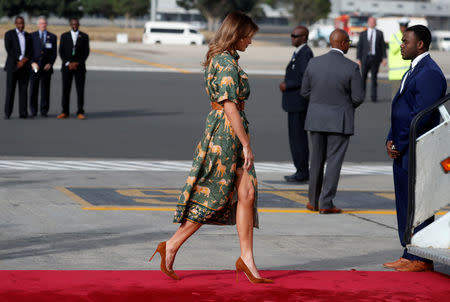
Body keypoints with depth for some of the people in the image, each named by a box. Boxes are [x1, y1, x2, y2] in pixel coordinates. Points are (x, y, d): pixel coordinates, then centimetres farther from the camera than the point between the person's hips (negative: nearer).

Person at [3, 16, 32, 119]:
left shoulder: (28, 36, 16)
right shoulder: (9, 34, 3)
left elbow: (30, 51, 10)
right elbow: (9, 49, -6)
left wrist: (24, 60, -7)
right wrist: (19, 60, -11)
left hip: (25, 66, 3)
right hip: (12, 65, -3)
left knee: (23, 89, -1)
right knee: (10, 88, -4)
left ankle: (23, 112, -1)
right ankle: (7, 113, -1)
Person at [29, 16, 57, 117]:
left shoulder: (52, 37, 10)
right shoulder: (32, 36, 7)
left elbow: (54, 53, 7)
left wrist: (50, 63, -7)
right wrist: (33, 63, -11)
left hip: (46, 67, 0)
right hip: (34, 67, 0)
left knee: (45, 90, 0)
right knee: (33, 89, 0)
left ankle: (44, 111, 5)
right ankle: (33, 110, 10)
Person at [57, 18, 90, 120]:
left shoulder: (84, 36, 6)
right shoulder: (64, 36, 7)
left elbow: (86, 52, 1)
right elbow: (61, 52, 3)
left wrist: (77, 63, -9)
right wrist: (68, 63, -9)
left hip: (79, 66, -1)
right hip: (66, 66, 1)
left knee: (80, 90, -4)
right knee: (65, 90, 0)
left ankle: (80, 112, -2)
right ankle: (65, 112, 6)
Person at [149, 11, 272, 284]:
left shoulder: (219, 58, 15)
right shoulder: (227, 63, -16)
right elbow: (230, 107, -21)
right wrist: (246, 144, -19)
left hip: (230, 135, 10)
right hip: (227, 133, -10)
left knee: (247, 193, 4)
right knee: (212, 199, -4)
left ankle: (247, 259, 3)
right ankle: (171, 247, 5)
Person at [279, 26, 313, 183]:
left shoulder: (305, 53, -16)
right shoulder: (300, 52, 16)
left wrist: (288, 85, -18)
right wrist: (286, 84, 13)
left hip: (299, 102, -11)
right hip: (295, 103, 11)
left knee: (298, 137, -7)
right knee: (297, 136, 12)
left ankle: (302, 173, -3)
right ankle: (302, 171, 15)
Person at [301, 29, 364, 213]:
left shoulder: (314, 63, -2)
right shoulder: (351, 68, -12)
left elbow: (305, 91, 4)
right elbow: (358, 97, -10)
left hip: (316, 119, 4)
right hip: (339, 121, -4)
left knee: (317, 160, 14)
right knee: (334, 161, 2)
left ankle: (313, 201, 21)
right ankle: (326, 204, 0)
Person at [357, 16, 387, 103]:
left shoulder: (379, 33, 8)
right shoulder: (363, 34, 8)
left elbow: (383, 46, 5)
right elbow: (359, 47, 5)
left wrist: (384, 58, -4)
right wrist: (358, 59, -3)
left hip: (375, 59, 0)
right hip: (365, 58, 0)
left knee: (374, 78, 0)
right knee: (363, 78, -2)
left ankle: (373, 96, 3)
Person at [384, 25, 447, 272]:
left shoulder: (430, 73, -16)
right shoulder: (413, 71, 17)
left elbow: (421, 115, -21)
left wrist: (399, 145, -15)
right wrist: (391, 140, 7)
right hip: (403, 152, 10)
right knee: (405, 204, 13)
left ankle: (422, 260, 2)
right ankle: (409, 255, 20)